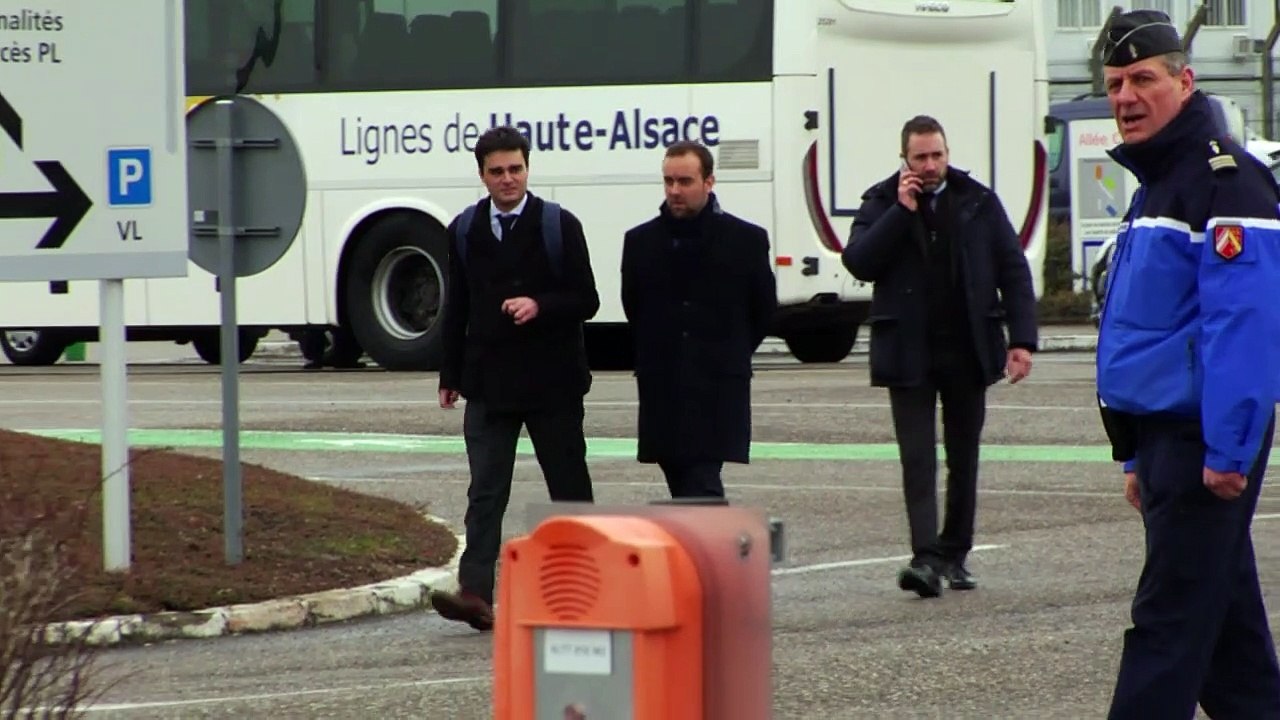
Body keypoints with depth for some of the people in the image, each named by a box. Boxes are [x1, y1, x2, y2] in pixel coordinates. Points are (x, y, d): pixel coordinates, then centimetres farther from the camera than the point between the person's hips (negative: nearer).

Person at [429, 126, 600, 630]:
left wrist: (539, 306, -21)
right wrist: (451, 375, 11)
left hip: (551, 381, -2)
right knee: (485, 492, -6)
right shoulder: (465, 231, 9)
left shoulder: (559, 226, -1)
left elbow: (585, 301, -3)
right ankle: (476, 593, -13)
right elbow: (457, 307, 14)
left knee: (569, 487, 8)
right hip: (489, 384, 2)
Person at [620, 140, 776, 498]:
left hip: (718, 389, -3)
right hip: (662, 390, 3)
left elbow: (763, 310, 9)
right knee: (682, 482, 8)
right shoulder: (640, 241, 5)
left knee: (702, 485, -13)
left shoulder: (747, 240, -1)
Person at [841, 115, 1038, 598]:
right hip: (909, 354, -2)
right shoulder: (882, 203, 2)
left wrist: (1021, 340, -6)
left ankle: (955, 555, 19)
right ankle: (927, 558, -16)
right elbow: (857, 262, -11)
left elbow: (1013, 271, 3)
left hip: (968, 352, 2)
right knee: (918, 459, -9)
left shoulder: (978, 203, 4)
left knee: (963, 459, 9)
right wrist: (901, 211, -15)